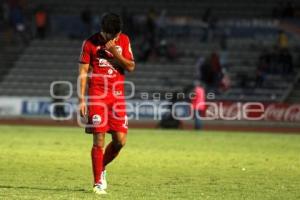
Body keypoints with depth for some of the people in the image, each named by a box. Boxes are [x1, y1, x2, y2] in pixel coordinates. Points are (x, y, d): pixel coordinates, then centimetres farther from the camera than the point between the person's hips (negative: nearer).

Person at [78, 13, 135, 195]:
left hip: (117, 95, 3)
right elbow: (83, 72, -1)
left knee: (120, 140, -1)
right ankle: (98, 183, -1)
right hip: (97, 96, -3)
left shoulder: (124, 40, 6)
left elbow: (131, 67, 1)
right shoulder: (90, 43, -3)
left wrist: (115, 52, -13)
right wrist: (82, 99, -7)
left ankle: (101, 168, 24)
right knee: (99, 140, -7)